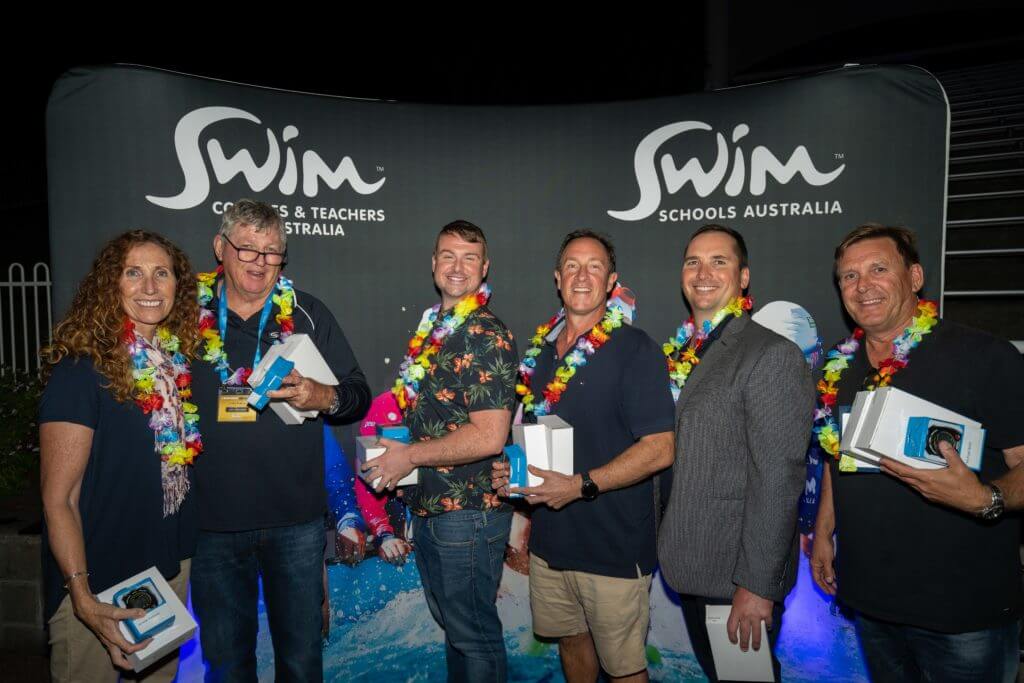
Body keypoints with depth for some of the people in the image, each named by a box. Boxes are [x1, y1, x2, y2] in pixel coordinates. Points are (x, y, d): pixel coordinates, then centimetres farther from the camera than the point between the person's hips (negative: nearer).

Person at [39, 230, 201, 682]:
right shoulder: (81, 370, -19)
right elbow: (58, 499, -19)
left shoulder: (177, 358, 0)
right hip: (96, 589, -6)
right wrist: (83, 598, -25)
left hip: (171, 568, 6)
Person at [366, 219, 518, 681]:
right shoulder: (431, 328, 10)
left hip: (468, 512, -8)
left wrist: (409, 456, -17)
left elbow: (489, 436, -25)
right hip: (427, 506, 8)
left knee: (472, 633, 7)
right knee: (450, 623, 23)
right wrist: (388, 450, 8)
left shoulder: (487, 336, -17)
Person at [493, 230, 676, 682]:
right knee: (570, 640, 22)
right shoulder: (541, 348, 7)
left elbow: (660, 448, -17)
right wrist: (513, 467, 0)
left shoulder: (633, 348, -12)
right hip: (550, 538, 6)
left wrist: (581, 485, -22)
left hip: (614, 547, -5)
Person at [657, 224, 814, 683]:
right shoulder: (680, 353, 7)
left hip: (738, 577, -7)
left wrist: (756, 585, -21)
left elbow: (779, 478, -20)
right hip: (691, 568, 7)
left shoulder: (773, 356, -16)